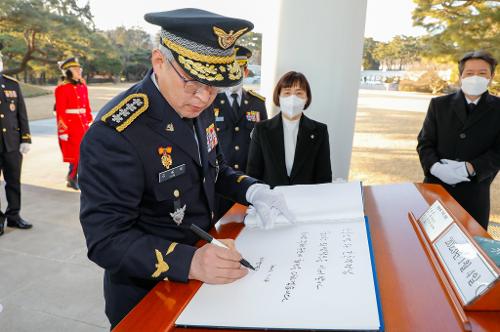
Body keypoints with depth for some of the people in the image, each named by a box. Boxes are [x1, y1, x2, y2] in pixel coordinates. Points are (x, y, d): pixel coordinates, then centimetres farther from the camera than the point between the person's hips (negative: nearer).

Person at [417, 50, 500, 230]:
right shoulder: (439, 104, 4)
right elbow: (425, 142, 0)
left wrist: (470, 168, -21)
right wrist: (435, 166, -19)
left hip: (474, 192, 0)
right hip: (435, 185, 1)